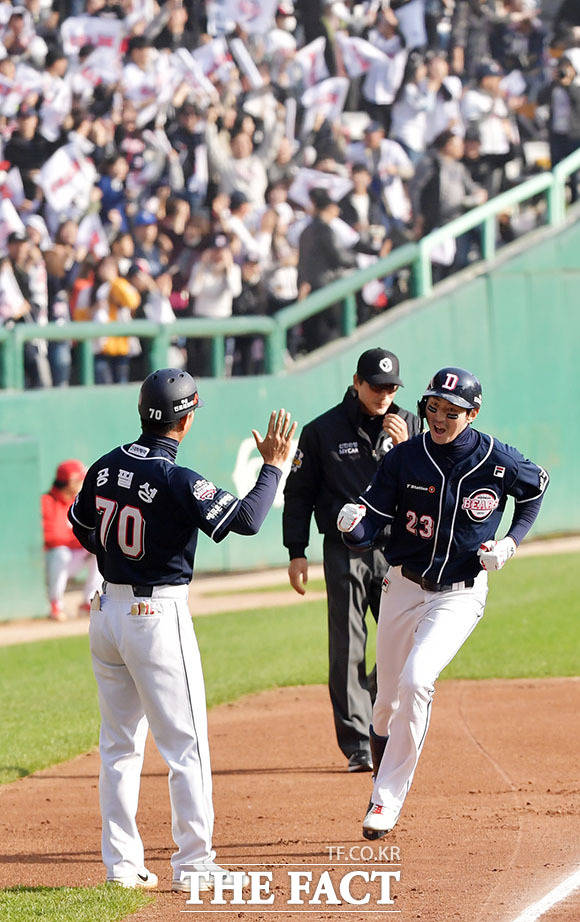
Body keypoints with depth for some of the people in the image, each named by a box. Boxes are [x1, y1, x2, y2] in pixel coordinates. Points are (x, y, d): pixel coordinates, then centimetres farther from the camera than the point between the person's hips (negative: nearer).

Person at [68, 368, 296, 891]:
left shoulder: (105, 468, 3)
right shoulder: (178, 481, -19)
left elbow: (82, 529, 17)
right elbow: (246, 519, -21)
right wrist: (273, 465, -9)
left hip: (107, 611, 7)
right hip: (158, 614, -7)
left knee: (120, 744, 13)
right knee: (186, 745, 1)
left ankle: (121, 863, 13)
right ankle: (193, 864, 2)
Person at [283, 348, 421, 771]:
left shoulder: (408, 425, 8)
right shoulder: (322, 431, 1)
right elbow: (299, 494, 4)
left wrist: (405, 448, -13)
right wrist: (296, 553, -1)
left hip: (396, 549, 2)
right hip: (345, 550, -2)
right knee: (347, 650, -4)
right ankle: (357, 744, -1)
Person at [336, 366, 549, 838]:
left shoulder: (499, 461, -12)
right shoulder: (404, 458, -10)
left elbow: (536, 488, 11)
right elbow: (366, 530, -10)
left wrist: (513, 541, -3)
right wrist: (353, 525, -34)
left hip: (460, 595, -2)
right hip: (403, 586, 3)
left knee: (416, 680, -23)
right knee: (388, 698, 11)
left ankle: (387, 800, -16)